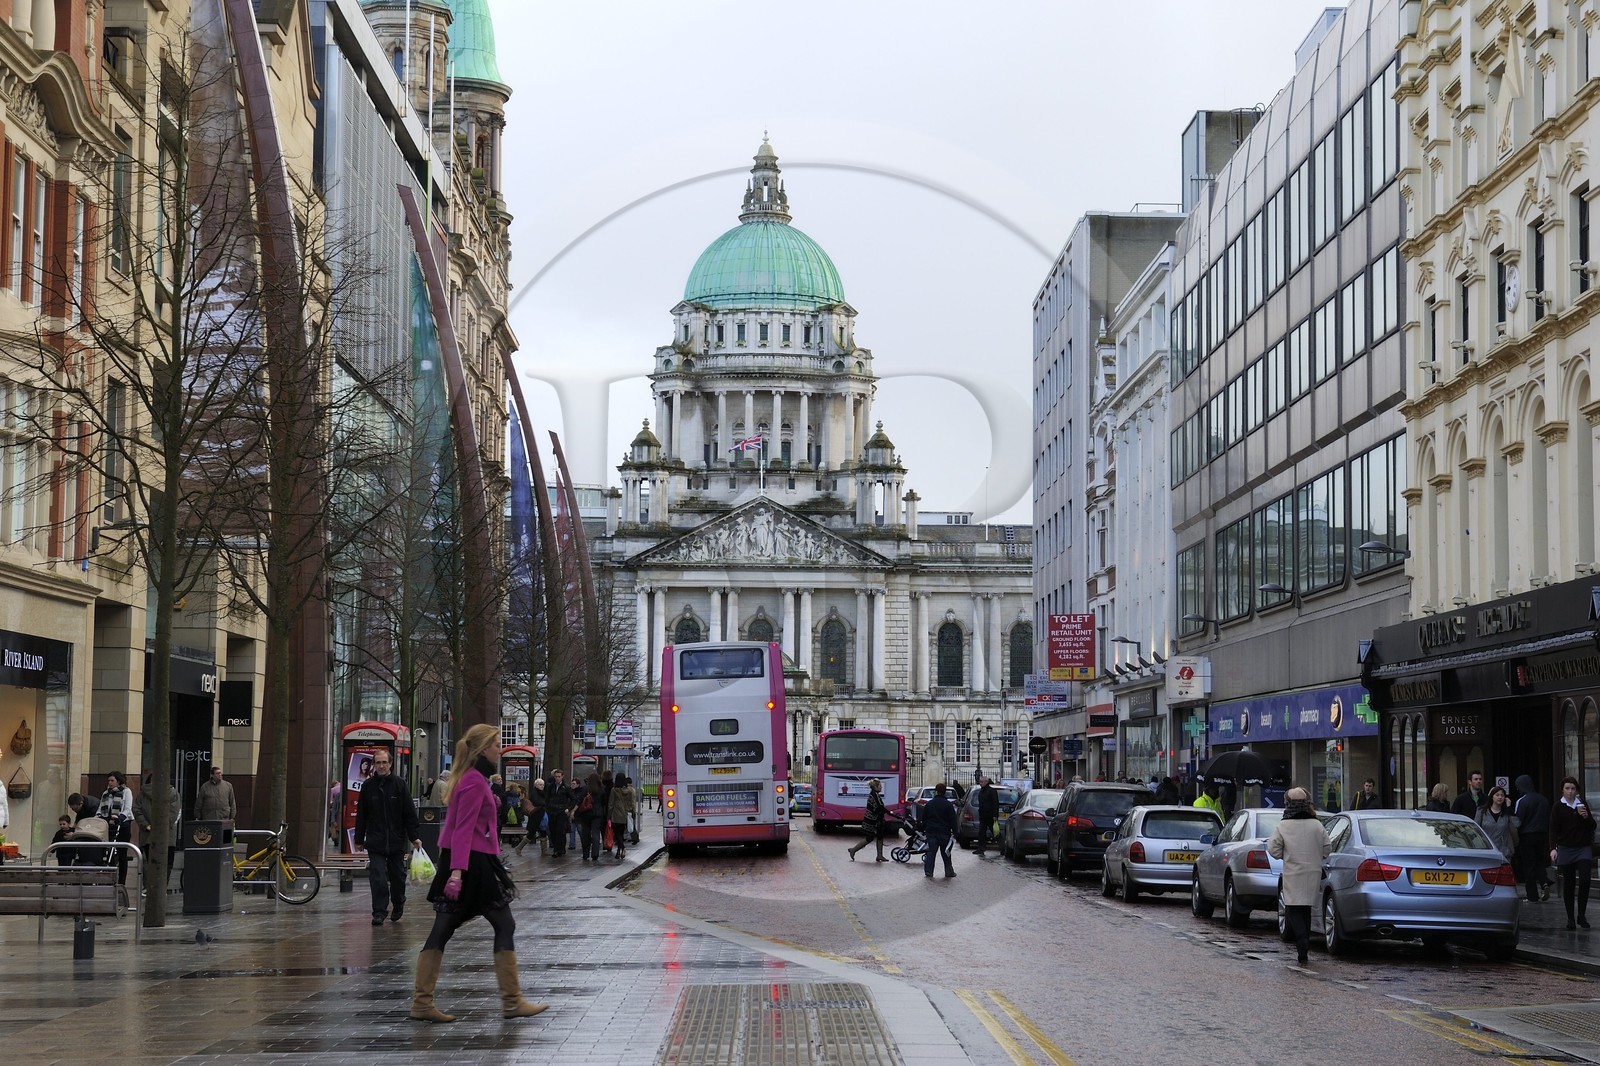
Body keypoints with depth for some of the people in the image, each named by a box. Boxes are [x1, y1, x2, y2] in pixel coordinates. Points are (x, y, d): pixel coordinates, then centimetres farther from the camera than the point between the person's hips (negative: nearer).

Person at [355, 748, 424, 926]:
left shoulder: (399, 784, -1)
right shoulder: (368, 786, 3)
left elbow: (410, 813, -1)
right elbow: (361, 815, 9)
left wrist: (415, 836, -7)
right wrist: (359, 839, 9)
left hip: (397, 841, 0)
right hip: (375, 842, 0)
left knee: (397, 876, 10)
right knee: (377, 878, -7)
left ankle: (398, 905, 32)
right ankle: (379, 913, -3)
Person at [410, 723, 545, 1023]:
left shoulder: (469, 778, 16)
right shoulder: (475, 782, -14)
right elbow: (464, 829, -21)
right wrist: (458, 871, -27)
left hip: (462, 865, 10)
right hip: (473, 863, -10)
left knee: (442, 931, 6)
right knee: (504, 926, -2)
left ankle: (422, 1002, 5)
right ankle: (511, 1001, 1)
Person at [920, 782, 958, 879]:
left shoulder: (929, 804, 4)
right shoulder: (948, 805, -6)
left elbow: (924, 819, 10)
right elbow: (952, 820, -7)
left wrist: (923, 829, 18)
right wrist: (954, 832, -3)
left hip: (931, 831, 2)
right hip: (944, 832, -2)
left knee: (931, 851, 2)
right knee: (946, 852, 7)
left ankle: (928, 871, -5)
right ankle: (949, 871, 12)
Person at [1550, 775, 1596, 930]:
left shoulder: (1582, 804, 7)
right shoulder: (1558, 807, -1)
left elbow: (1592, 827, 11)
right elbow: (1553, 829, -4)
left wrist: (1586, 817, -9)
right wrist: (1553, 848, -15)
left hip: (1583, 848, 2)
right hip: (1566, 849, -2)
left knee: (1584, 880, -10)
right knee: (1568, 884, 2)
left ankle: (1581, 915, 2)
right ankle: (1570, 918, 10)